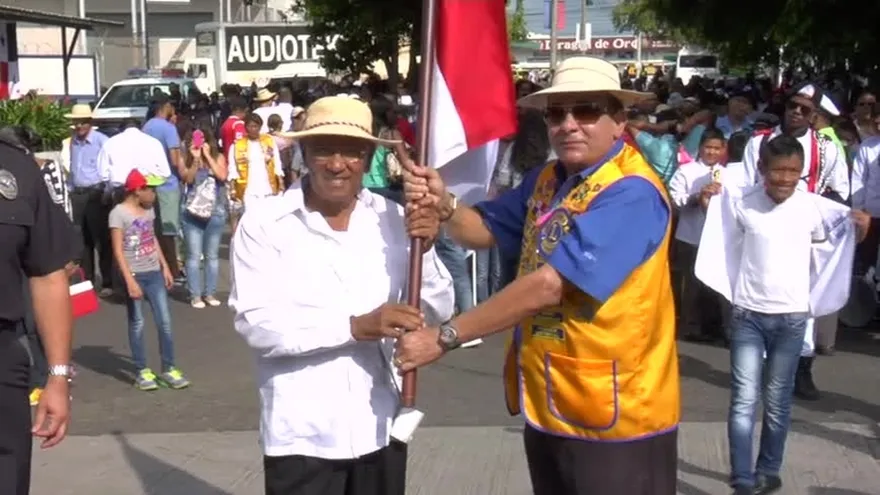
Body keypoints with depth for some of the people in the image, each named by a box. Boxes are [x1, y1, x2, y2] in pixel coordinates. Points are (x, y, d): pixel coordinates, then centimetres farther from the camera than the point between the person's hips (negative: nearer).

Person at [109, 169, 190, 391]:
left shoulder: (148, 210, 10)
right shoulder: (119, 213, -11)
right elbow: (118, 251, -14)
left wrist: (165, 267, 13)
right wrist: (130, 280, -20)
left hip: (154, 272, 6)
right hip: (134, 274, -6)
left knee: (165, 321, 4)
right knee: (137, 323, 3)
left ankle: (168, 369, 12)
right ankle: (142, 371, 12)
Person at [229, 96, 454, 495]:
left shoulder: (392, 218, 0)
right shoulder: (263, 223, -8)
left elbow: (439, 313, 1)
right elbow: (256, 325, -16)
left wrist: (424, 252, -16)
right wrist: (355, 326, -24)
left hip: (379, 429, 3)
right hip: (301, 436, -3)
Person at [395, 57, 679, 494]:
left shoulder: (631, 193, -21)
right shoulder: (546, 180, 7)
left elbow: (548, 285, -27)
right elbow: (485, 230, 15)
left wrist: (444, 337, -23)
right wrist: (444, 205, -9)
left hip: (614, 415, -8)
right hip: (548, 407, 8)